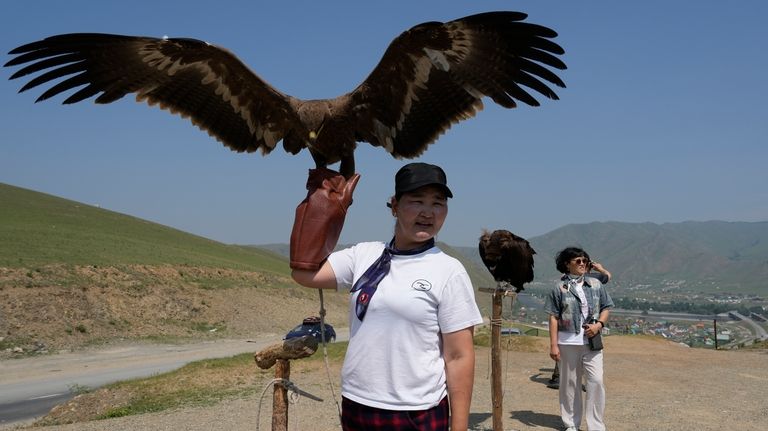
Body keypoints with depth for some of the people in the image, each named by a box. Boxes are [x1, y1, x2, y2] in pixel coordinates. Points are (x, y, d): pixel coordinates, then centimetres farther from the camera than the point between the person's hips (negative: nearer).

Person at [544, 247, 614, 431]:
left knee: (596, 381, -5)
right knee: (569, 383, 7)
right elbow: (553, 317, -3)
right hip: (568, 342, -2)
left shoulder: (595, 284, 7)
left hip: (592, 341, 2)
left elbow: (606, 308, 13)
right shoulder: (560, 287, -2)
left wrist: (599, 324, -7)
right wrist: (553, 345, -8)